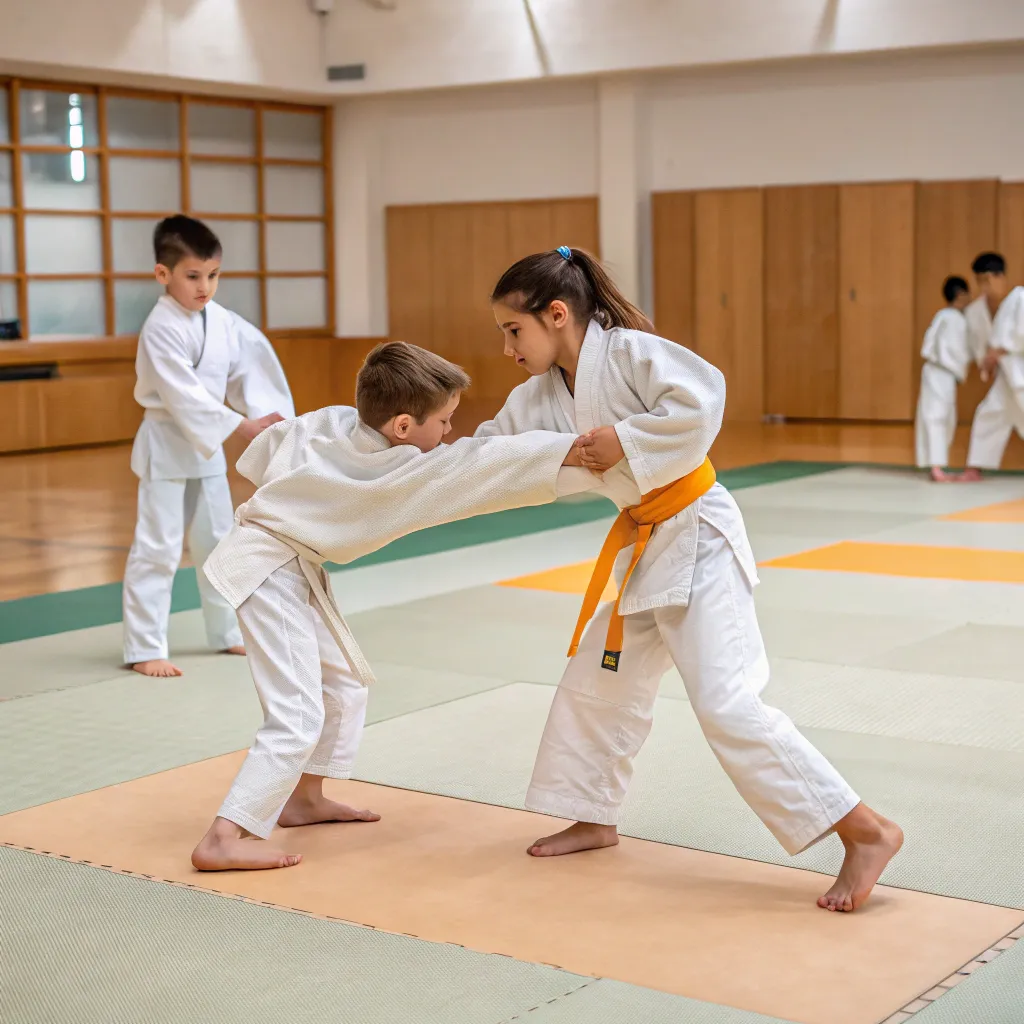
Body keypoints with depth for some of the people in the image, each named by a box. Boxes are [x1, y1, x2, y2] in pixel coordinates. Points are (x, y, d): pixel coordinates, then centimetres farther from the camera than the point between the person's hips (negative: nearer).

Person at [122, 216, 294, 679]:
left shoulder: (223, 322, 2)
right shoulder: (161, 328, -20)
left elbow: (248, 370, 5)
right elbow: (183, 395, -26)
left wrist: (268, 414, -12)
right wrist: (239, 426, -28)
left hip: (207, 445, 8)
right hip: (167, 445, -8)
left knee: (218, 543, 17)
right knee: (157, 548, -6)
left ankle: (228, 633, 30)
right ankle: (144, 648, 1)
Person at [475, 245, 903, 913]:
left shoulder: (628, 350, -16)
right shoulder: (545, 393, 10)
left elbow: (700, 402, -27)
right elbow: (492, 449, 18)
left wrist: (624, 441, -21)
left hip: (697, 537, -10)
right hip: (647, 545, 10)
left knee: (724, 701, -17)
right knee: (596, 679, 18)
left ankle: (866, 832, -13)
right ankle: (595, 819, 37)